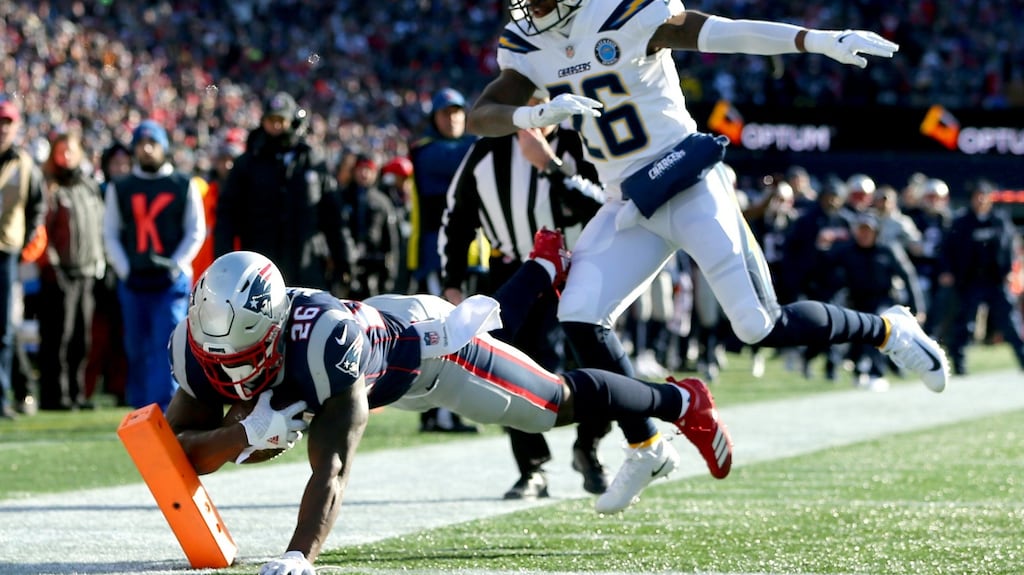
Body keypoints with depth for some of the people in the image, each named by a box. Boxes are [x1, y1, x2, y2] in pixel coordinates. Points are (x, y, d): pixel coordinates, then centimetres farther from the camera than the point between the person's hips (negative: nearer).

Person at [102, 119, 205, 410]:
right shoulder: (120, 188, 10)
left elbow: (196, 231, 4)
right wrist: (125, 270, -2)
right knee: (136, 350, 6)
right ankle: (141, 409, 15)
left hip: (172, 280, -2)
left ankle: (164, 411, -14)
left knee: (167, 347, -11)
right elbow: (111, 234, 10)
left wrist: (175, 266, -7)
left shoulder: (184, 186, 5)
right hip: (133, 282, 2)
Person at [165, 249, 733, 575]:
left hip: (425, 342, -6)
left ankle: (680, 401, 37)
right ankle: (545, 268, 66)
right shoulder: (200, 349, -32)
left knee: (557, 403, 11)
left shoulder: (322, 342, -50)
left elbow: (330, 468, -55)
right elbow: (174, 450, -29)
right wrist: (247, 434, -48)